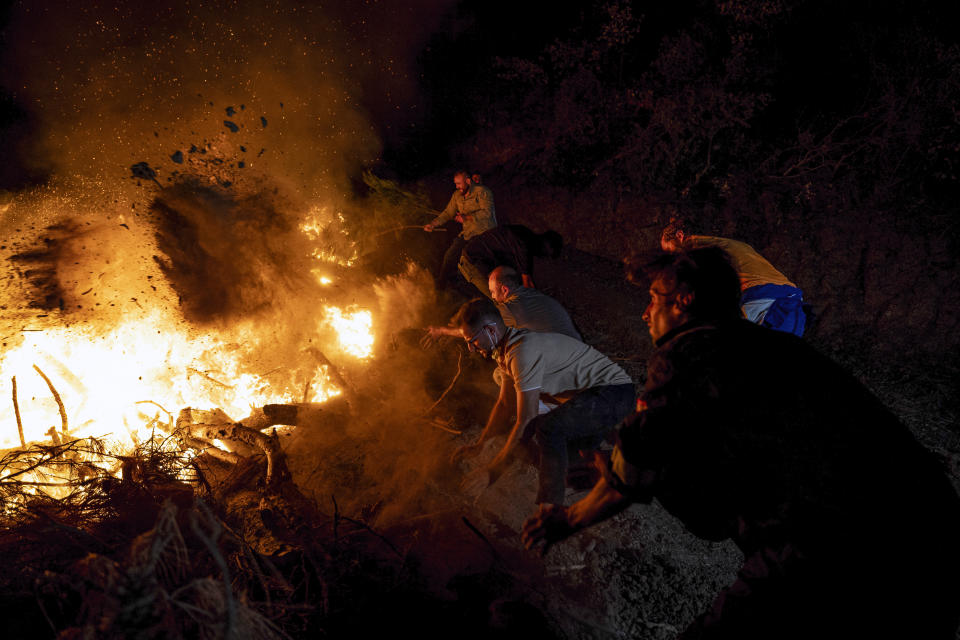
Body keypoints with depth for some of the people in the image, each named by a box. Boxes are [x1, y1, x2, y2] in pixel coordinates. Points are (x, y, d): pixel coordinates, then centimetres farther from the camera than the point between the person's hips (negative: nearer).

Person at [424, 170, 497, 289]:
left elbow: (487, 212, -24)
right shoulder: (457, 195, 9)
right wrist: (433, 224, 0)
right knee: (450, 256, 3)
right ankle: (441, 284, 22)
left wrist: (467, 217, -31)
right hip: (467, 234, 7)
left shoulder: (482, 192, -12)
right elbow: (448, 213, 13)